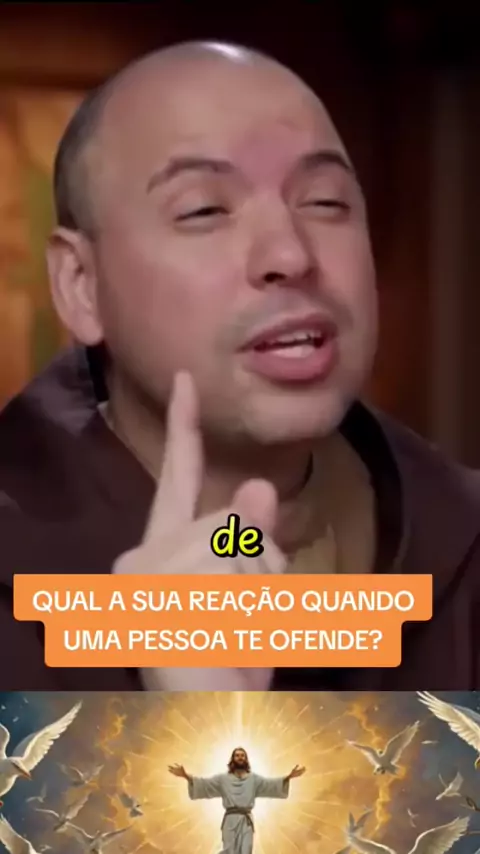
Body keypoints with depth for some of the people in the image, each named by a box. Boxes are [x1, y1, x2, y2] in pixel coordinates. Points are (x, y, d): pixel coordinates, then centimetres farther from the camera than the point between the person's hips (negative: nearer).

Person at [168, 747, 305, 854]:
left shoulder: (254, 779, 12)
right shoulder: (223, 778, 8)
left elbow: (272, 783, 3)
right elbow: (204, 783, 0)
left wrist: (289, 777, -13)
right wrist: (186, 776, -15)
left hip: (246, 821, 1)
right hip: (230, 820, -1)